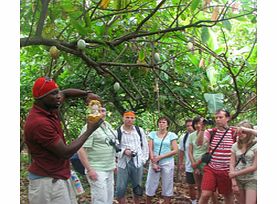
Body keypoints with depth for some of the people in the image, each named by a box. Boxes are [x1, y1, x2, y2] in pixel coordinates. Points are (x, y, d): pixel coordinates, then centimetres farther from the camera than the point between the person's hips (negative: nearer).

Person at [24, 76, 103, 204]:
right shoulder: (39, 123, -25)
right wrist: (89, 130, -13)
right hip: (48, 182, -9)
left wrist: (87, 94, 3)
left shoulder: (49, 109, 2)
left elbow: (65, 93, 21)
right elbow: (66, 153, -22)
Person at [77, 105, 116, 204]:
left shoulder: (108, 125, 11)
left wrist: (113, 163, 17)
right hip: (97, 170, -8)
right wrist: (89, 170, -22)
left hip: (109, 170, 8)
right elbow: (80, 150, -21)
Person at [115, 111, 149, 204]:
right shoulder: (117, 132, -5)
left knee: (137, 188, 14)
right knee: (120, 189, -2)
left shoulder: (140, 130, 6)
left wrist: (144, 159, 6)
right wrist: (124, 151, -17)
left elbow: (145, 145, 12)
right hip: (123, 163, -3)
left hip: (138, 162, 3)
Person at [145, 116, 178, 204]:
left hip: (168, 163, -1)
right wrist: (153, 162, -10)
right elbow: (150, 149, 2)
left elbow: (175, 150, -4)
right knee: (150, 185, 4)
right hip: (154, 162, 1)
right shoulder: (153, 134, 7)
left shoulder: (171, 135, 2)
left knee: (167, 186, 4)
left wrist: (160, 157, -11)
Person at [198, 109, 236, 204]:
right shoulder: (210, 132, 1)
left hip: (226, 170, 0)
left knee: (228, 196, 13)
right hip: (210, 168, 1)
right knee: (205, 195, -7)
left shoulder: (234, 132, -3)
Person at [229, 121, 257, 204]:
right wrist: (234, 182, -5)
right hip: (238, 179, 4)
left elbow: (254, 167, -12)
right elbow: (232, 164, 1)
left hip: (252, 180, -4)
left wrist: (236, 173, -9)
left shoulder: (255, 145, -9)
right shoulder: (235, 146, 3)